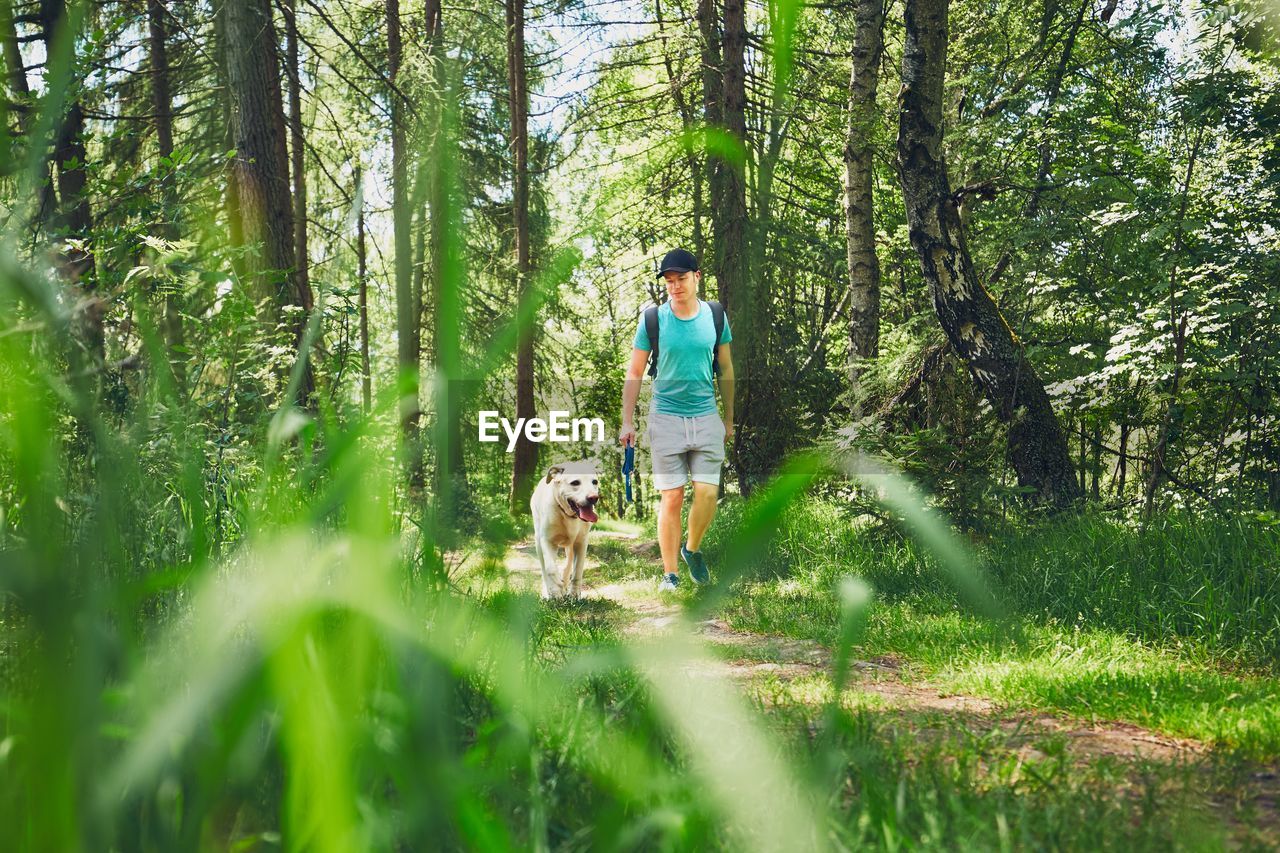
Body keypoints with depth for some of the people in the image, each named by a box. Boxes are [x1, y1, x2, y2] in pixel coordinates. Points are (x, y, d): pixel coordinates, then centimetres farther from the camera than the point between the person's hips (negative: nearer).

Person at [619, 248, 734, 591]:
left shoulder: (714, 315, 3)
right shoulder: (653, 319, -3)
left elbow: (725, 370, 13)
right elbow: (634, 374, 3)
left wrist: (729, 419, 16)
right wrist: (627, 422, -3)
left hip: (706, 417, 2)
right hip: (666, 418, -2)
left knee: (708, 493, -5)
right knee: (672, 498, -3)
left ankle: (692, 549, 23)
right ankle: (670, 573, 7)